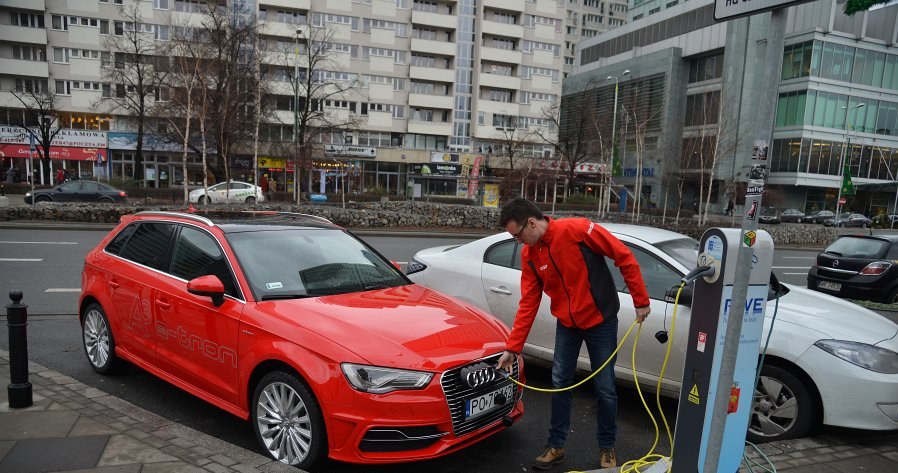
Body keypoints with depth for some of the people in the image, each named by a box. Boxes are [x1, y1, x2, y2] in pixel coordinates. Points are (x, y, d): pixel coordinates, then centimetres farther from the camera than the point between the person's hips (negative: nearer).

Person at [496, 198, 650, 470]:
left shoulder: (576, 229, -24)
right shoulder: (529, 255, -6)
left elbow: (624, 257, -17)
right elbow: (528, 304, -4)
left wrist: (641, 301, -14)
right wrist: (512, 347, -7)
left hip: (600, 321, -4)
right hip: (566, 324, 5)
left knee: (604, 388, 5)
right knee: (560, 384, 8)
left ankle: (607, 448, 27)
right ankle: (556, 445, 25)